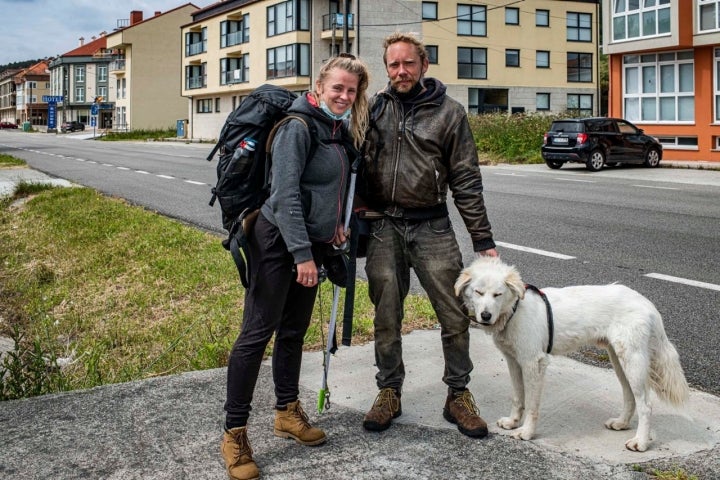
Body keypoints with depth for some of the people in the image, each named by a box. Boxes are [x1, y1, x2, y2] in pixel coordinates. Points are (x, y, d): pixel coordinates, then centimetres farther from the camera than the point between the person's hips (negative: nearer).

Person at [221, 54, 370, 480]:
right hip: (278, 241, -8)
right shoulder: (299, 127, -15)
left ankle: (287, 411, 29)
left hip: (311, 243, 8)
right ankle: (234, 433, 1)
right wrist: (301, 254, -23)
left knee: (294, 330, 16)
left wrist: (336, 222, 10)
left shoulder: (342, 131, 11)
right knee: (258, 332, -6)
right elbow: (285, 193, -21)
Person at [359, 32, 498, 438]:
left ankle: (458, 396, 15)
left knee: (456, 314, -1)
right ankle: (390, 393, 24)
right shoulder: (375, 107, 6)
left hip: (432, 226, -1)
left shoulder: (449, 112, 0)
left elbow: (466, 180, 0)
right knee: (387, 317, 8)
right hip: (383, 226, 2)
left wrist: (483, 238, -2)